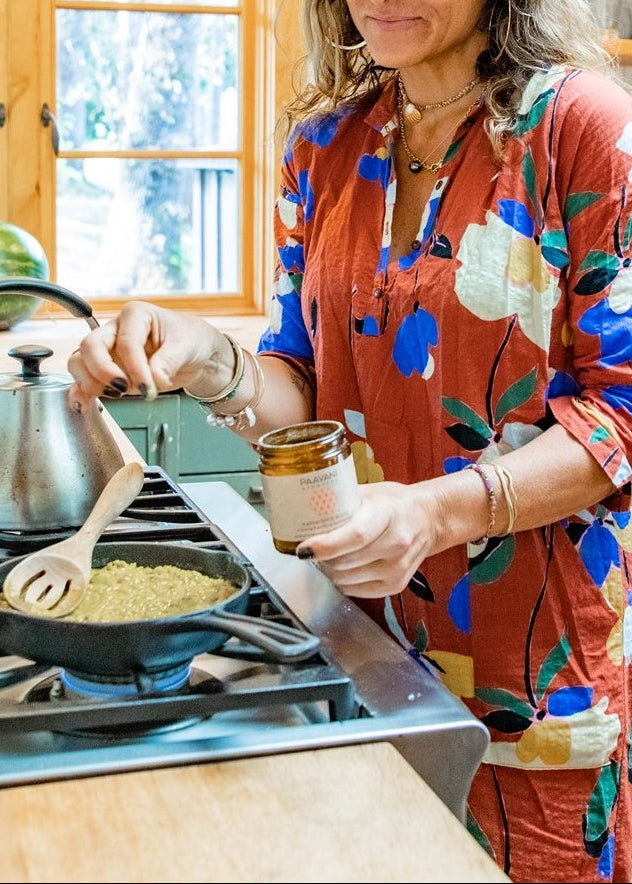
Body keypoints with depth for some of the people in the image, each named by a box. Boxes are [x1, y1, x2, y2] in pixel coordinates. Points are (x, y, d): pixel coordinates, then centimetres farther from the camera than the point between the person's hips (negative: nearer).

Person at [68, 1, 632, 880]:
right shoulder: (325, 141, 5)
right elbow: (304, 386, 6)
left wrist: (437, 511, -26)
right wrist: (212, 365, -16)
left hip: (539, 641, -4)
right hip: (361, 615, 4)